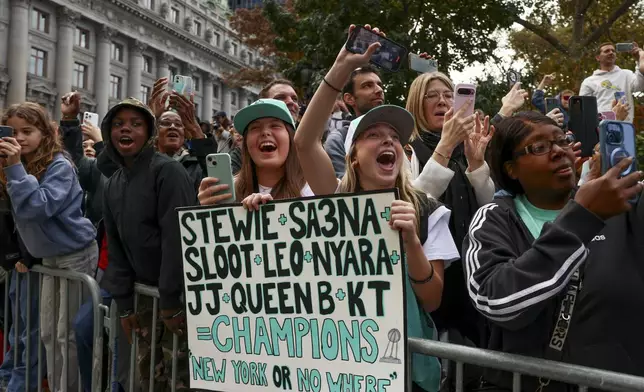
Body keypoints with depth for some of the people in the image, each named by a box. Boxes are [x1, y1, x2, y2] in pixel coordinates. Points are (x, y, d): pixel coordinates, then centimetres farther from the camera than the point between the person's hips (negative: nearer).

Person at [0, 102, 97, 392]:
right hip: (50, 256, 8)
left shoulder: (60, 166, -18)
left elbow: (39, 207, -31)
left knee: (69, 333, -2)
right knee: (48, 332, 13)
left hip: (76, 255, -8)